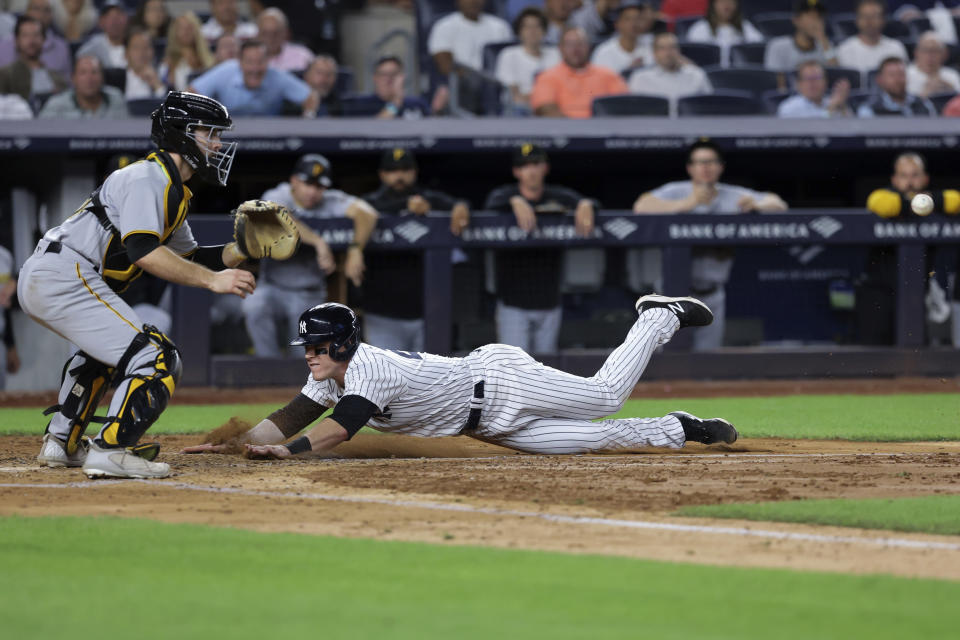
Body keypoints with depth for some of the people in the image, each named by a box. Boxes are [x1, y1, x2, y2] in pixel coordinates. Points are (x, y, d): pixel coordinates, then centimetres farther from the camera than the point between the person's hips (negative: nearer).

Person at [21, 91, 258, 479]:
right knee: (157, 359, -15)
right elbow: (143, 251, -23)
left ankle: (61, 444, 39)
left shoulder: (171, 189, 22)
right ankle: (108, 453, -19)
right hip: (65, 278, -11)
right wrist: (212, 280, -22)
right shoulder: (148, 177, -10)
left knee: (103, 348, 37)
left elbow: (188, 259, 26)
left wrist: (241, 250, 10)